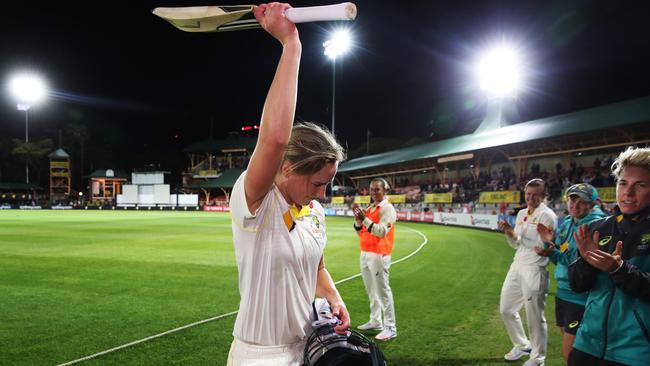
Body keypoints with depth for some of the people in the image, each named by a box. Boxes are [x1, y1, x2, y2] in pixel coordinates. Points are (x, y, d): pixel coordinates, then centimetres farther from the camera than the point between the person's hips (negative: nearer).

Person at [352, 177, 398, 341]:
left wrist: (365, 219, -24)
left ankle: (390, 328, -3)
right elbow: (362, 233, 15)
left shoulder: (387, 208, -9)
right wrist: (358, 221, -3)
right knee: (371, 290, 15)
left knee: (383, 291, -8)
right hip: (365, 254, 8)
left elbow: (381, 231, -22)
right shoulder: (369, 208, 15)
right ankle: (375, 321, 27)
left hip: (378, 255, -8)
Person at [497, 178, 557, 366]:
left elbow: (543, 247, -18)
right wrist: (509, 233, -4)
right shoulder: (521, 214, 12)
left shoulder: (547, 216, -11)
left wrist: (517, 236, -21)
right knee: (506, 309, 17)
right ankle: (522, 345, 37)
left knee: (535, 317, 1)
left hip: (534, 271, -8)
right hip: (517, 266, 8)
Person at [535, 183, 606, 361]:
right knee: (569, 349, 21)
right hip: (563, 292, 8)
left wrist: (553, 252, -23)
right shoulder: (566, 223, 8)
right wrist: (549, 242, 0)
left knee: (569, 354, -3)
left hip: (581, 298, -8)